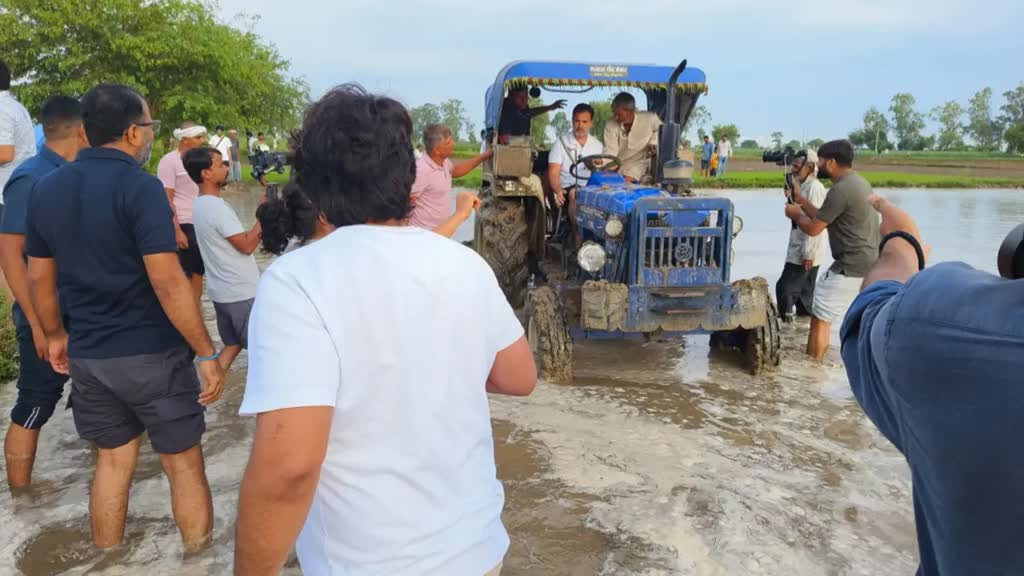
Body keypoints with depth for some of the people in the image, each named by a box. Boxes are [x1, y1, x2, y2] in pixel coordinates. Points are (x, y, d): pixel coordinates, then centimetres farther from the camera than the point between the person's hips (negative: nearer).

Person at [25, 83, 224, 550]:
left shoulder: (46, 189, 5)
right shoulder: (139, 187, -16)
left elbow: (38, 279, 12)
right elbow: (167, 283, -23)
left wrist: (56, 335, 26)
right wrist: (207, 353, -18)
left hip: (87, 356, 6)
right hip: (151, 354, -6)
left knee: (112, 460, 20)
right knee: (184, 464, 8)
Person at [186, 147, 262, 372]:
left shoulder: (199, 205, 9)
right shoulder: (217, 207, -21)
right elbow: (247, 245, -20)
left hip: (222, 291, 9)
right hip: (241, 292, -9)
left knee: (232, 345, 19)